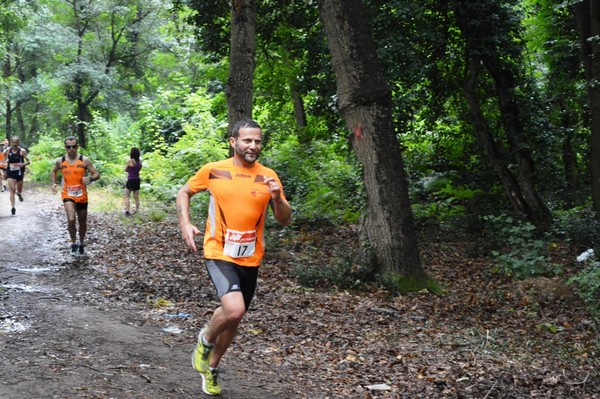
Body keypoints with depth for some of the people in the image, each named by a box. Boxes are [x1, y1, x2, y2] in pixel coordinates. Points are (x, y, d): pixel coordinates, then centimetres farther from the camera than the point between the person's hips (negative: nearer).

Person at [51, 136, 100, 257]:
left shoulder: (84, 160, -6)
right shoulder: (60, 161, -1)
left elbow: (97, 174, -6)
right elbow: (53, 171, 20)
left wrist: (90, 178, -27)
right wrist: (54, 183, 3)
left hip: (82, 196, 1)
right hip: (68, 195, -1)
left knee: (82, 223, 14)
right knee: (71, 219, -24)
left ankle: (81, 244, 38)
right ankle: (74, 243, -3)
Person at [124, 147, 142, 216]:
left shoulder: (130, 161, -15)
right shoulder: (140, 161, -1)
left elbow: (126, 170, -1)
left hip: (130, 180, -5)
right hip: (137, 180, 5)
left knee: (126, 196, 5)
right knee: (136, 197, 12)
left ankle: (127, 211, -7)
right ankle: (136, 211, 13)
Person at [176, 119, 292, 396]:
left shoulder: (268, 176, -1)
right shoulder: (213, 170, -6)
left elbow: (285, 220, 2)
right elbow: (184, 192, 10)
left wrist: (277, 198, -18)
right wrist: (185, 223, -6)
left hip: (250, 259, 4)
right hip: (219, 254, -4)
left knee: (233, 316, 16)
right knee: (234, 310, -26)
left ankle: (211, 368, 40)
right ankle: (206, 339, 8)